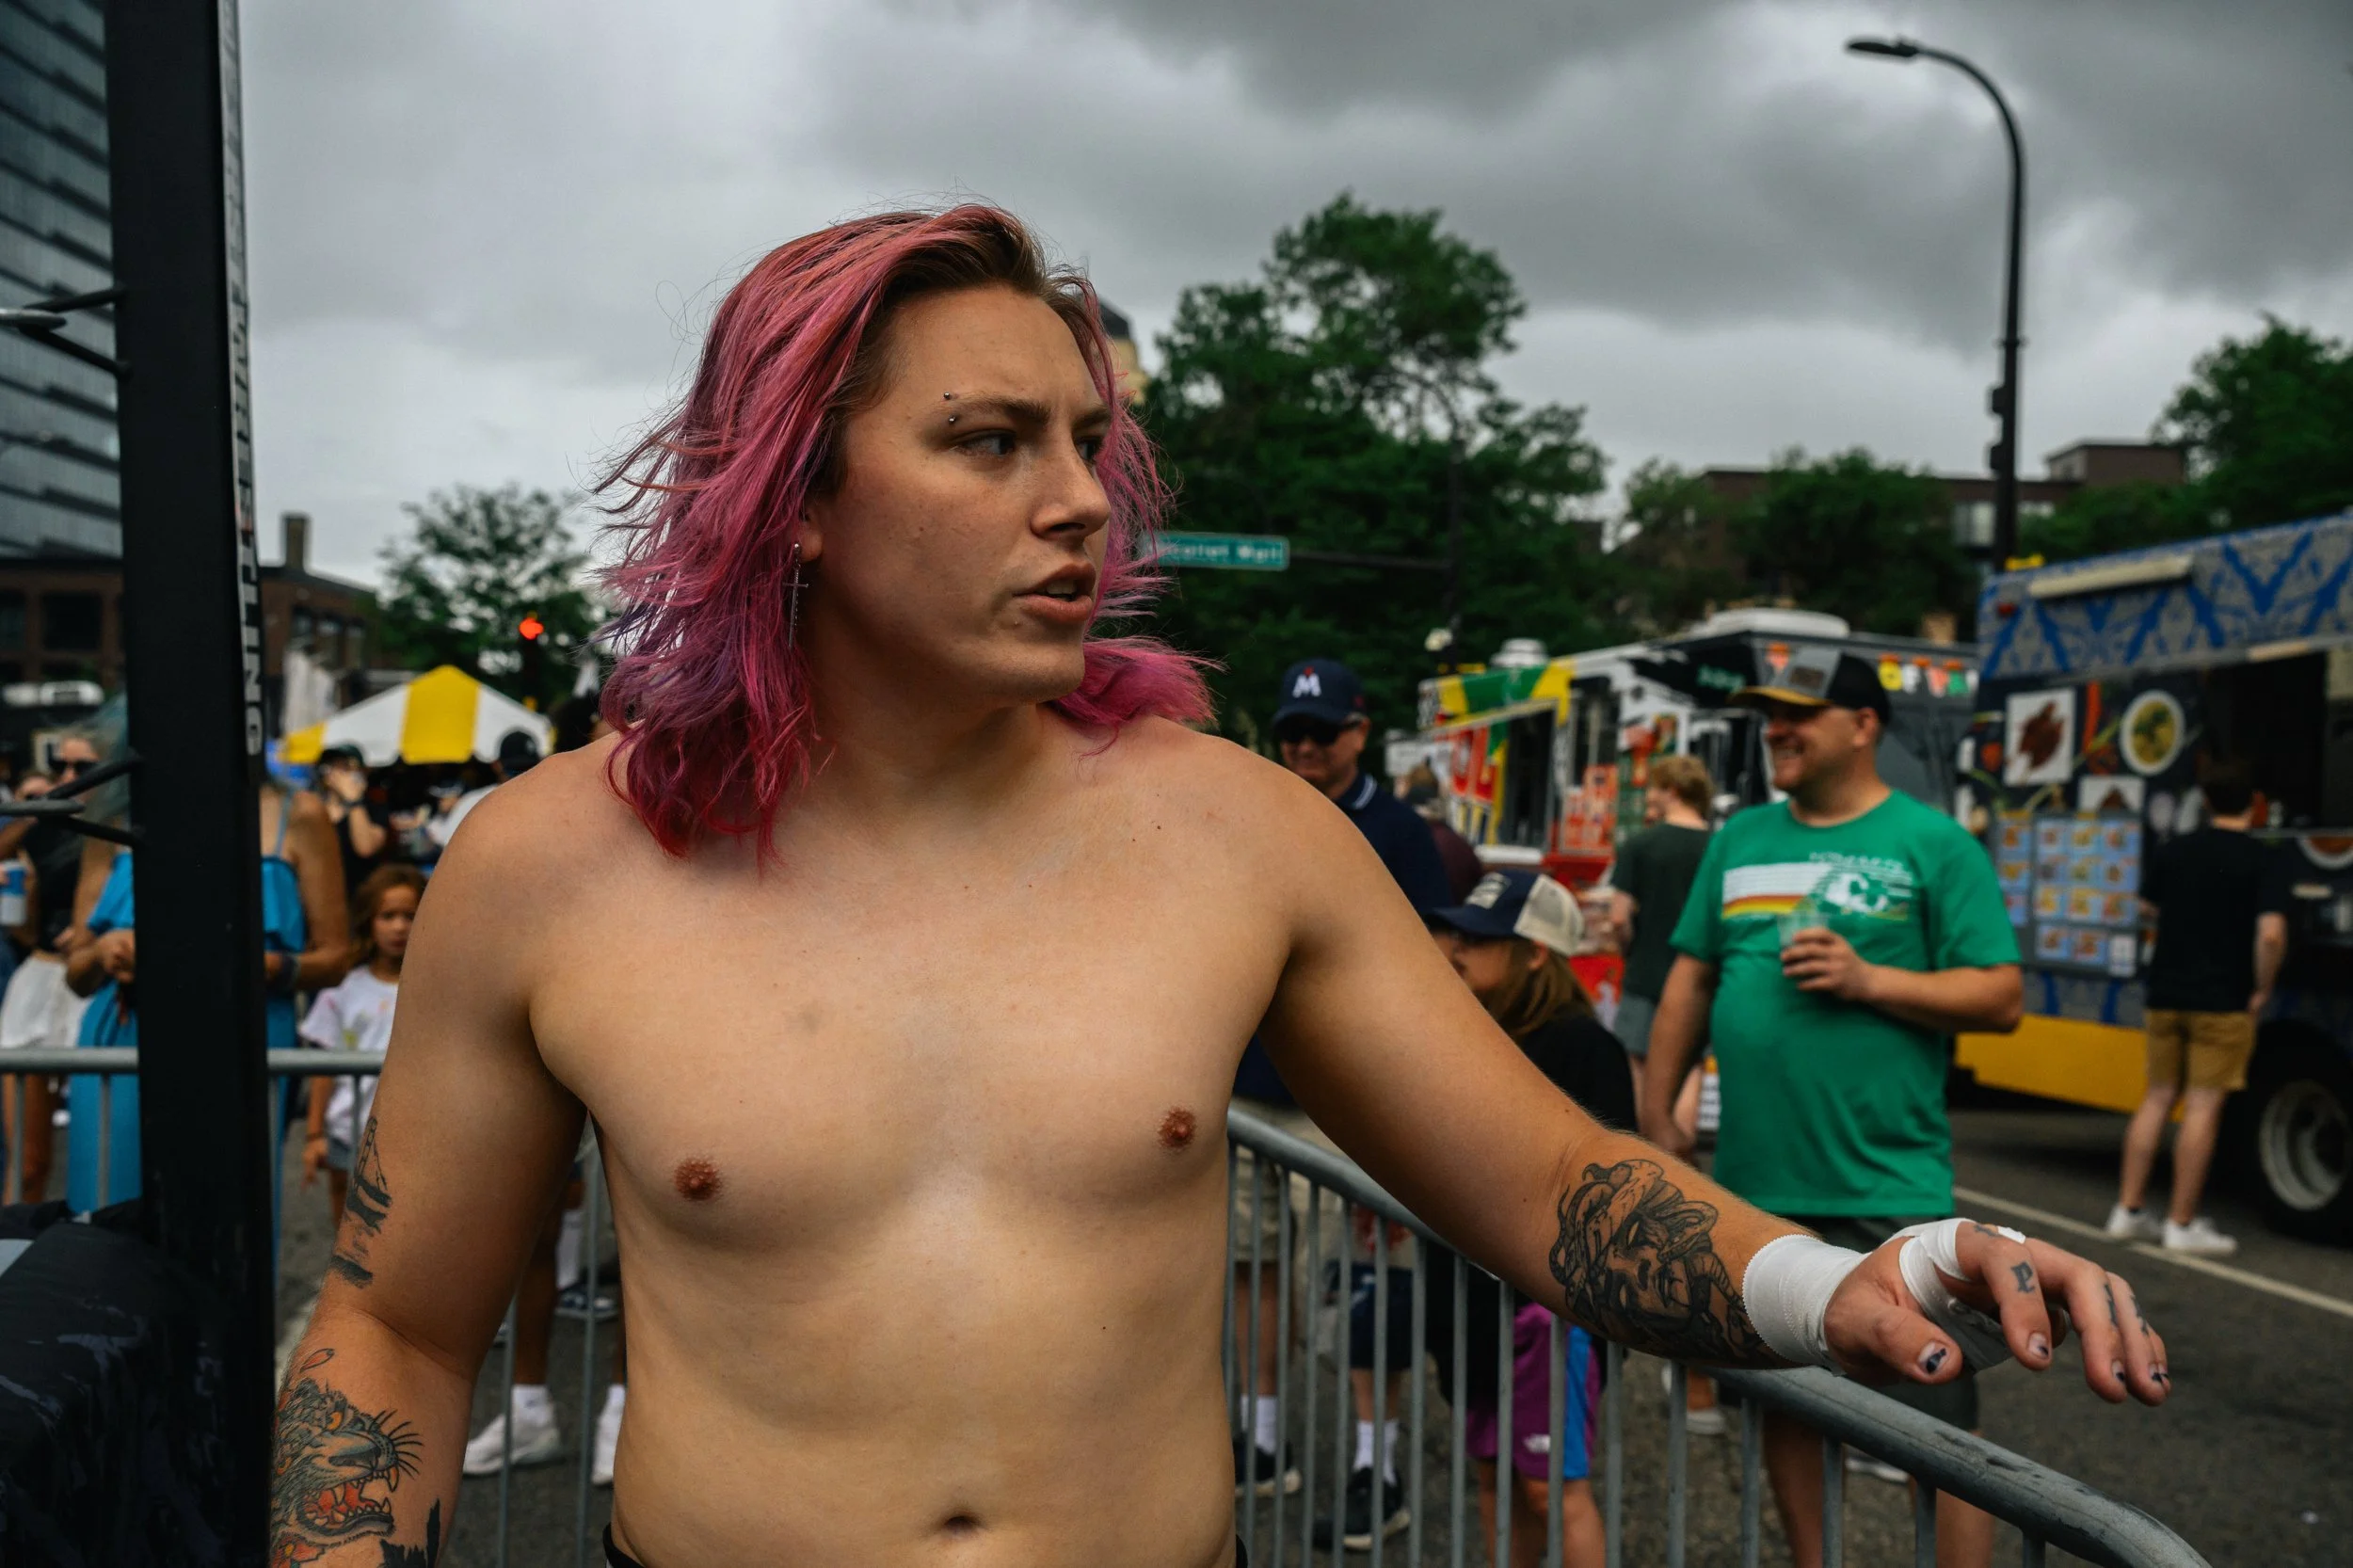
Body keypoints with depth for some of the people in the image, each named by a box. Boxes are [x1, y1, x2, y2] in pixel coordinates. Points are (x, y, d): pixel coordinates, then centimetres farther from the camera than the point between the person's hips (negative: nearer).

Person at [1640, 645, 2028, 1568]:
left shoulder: (1934, 845, -2)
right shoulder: (1741, 839, 11)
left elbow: (2001, 999, -6)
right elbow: (1692, 979, 14)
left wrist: (1868, 980, -18)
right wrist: (1657, 1112, 11)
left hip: (1891, 1191, -5)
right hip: (1757, 1183, 5)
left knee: (1938, 1427, -1)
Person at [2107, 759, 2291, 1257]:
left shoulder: (2171, 852, 5)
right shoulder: (2267, 861, -10)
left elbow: (2149, 908, 20)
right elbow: (2271, 934, -20)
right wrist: (2261, 991, -8)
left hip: (2166, 995, 5)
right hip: (2223, 1002, -5)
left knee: (2158, 1098, 13)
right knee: (2203, 1107, -1)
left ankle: (2128, 1210, 14)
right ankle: (2182, 1224, 3)